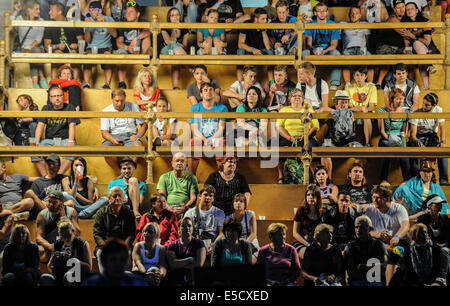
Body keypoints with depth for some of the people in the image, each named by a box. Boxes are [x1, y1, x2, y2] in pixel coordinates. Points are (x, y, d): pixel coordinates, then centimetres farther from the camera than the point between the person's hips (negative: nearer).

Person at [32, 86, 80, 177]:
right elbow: (40, 125, 3)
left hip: (65, 139, -2)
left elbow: (72, 125, -7)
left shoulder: (70, 108, 5)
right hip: (49, 140, 3)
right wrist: (37, 141, -15)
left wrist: (70, 141, -25)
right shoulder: (46, 109, 14)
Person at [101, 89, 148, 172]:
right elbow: (104, 132, 1)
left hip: (129, 136, 0)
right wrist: (112, 140, -21)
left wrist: (138, 135, -8)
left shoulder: (133, 107, 7)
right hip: (113, 137, 0)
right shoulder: (106, 111, 6)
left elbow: (144, 124, 12)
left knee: (138, 145, -36)